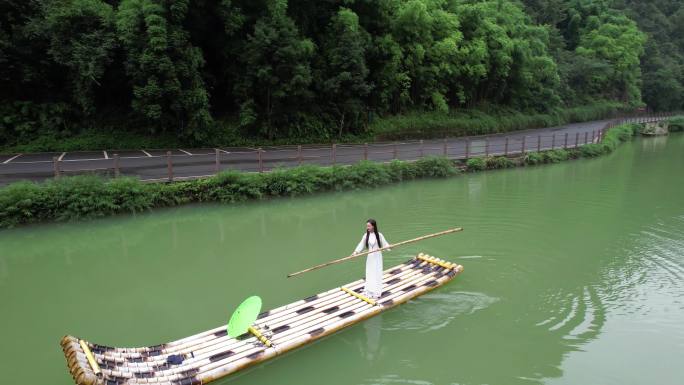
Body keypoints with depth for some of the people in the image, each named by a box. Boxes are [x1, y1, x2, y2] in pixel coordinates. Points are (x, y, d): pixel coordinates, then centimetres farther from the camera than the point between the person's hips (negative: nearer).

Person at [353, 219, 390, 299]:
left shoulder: (379, 235, -9)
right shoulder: (366, 235, -3)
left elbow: (384, 244, -7)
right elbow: (361, 244, -6)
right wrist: (356, 251, -19)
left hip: (377, 256, -2)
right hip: (370, 257, 2)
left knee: (377, 274, 3)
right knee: (369, 274, 8)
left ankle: (376, 293, 14)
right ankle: (369, 291, 19)